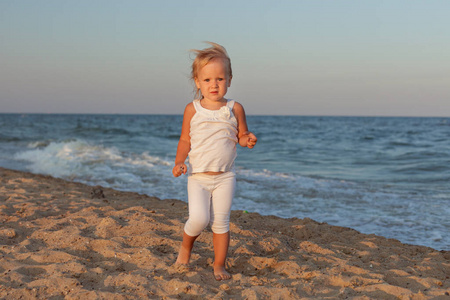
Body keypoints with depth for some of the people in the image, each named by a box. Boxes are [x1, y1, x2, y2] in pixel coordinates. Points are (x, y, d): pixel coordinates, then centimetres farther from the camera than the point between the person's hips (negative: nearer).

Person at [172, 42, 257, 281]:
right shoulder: (192, 110, 0)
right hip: (198, 176, -1)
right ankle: (186, 246, 18)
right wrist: (179, 163, -9)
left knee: (220, 223, 3)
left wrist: (248, 140, -14)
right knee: (198, 219, -14)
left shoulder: (234, 109, 0)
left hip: (224, 177, 1)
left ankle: (219, 266, 18)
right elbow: (185, 140, 6)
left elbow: (241, 136, 9)